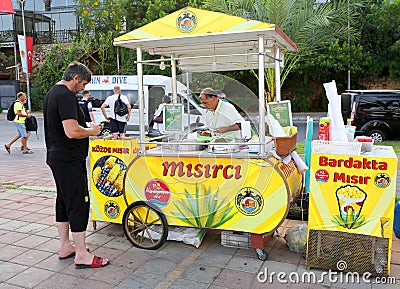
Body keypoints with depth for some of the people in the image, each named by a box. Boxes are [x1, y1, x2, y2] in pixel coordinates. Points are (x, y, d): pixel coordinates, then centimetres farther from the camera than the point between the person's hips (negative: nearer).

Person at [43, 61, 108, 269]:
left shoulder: (52, 92, 16)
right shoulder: (66, 96, -18)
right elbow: (72, 131, -27)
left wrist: (87, 128, 15)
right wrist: (92, 131, -10)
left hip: (56, 156, 11)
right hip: (69, 160, -11)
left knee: (64, 201, 16)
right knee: (79, 203, -5)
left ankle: (65, 247, 27)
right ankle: (81, 255, 2)